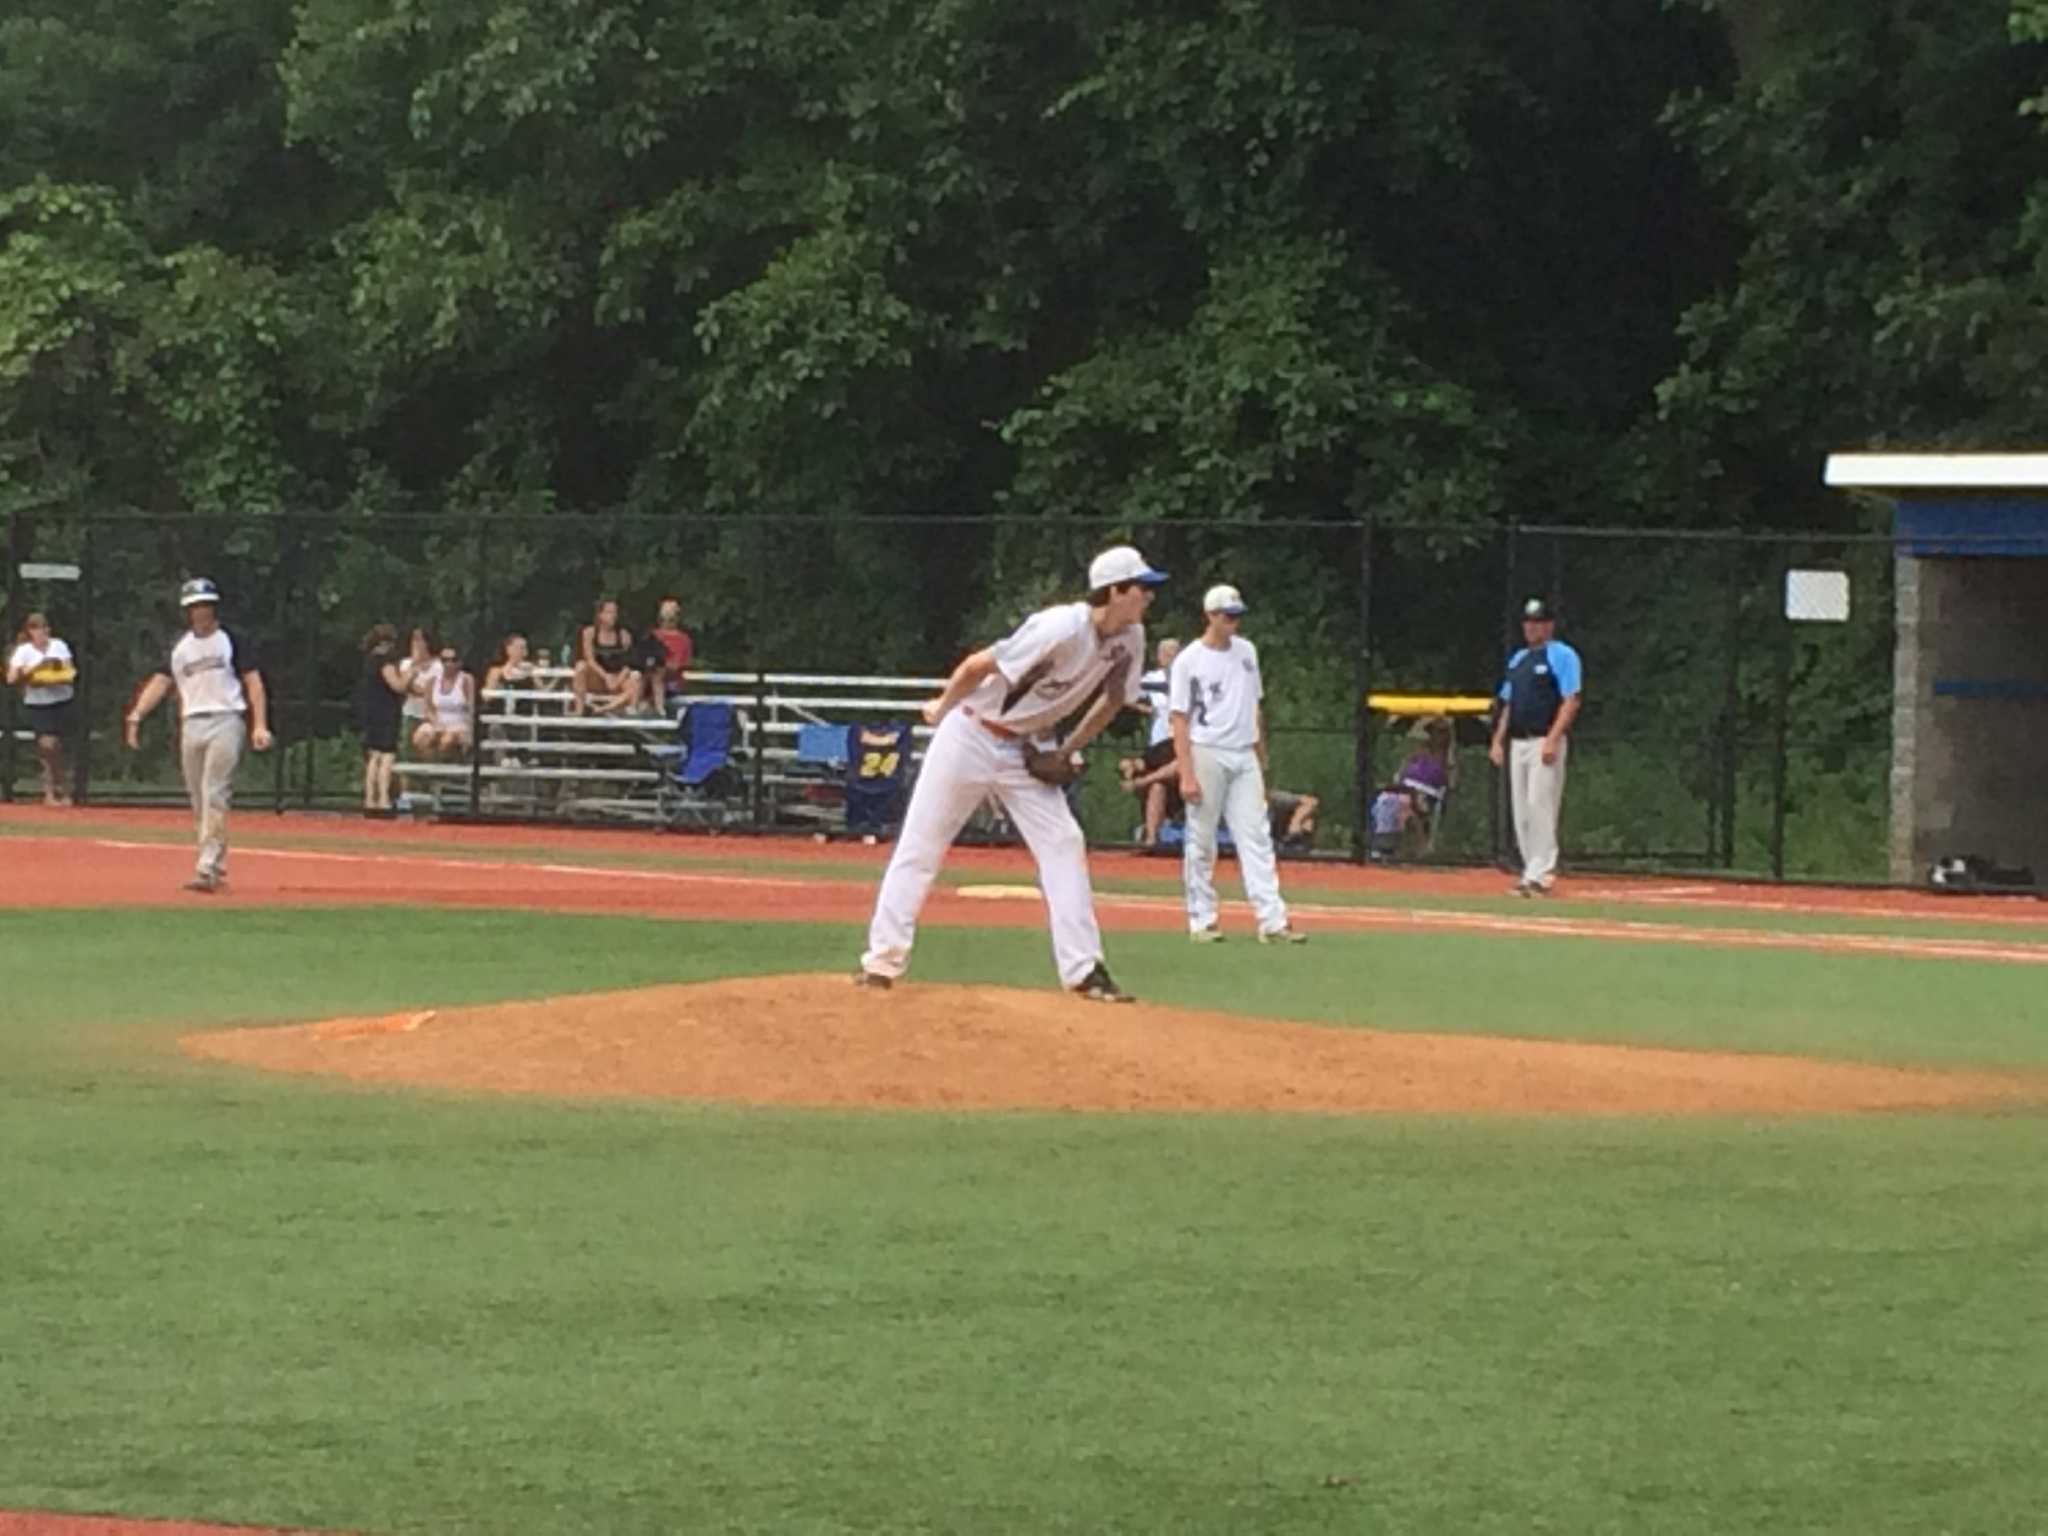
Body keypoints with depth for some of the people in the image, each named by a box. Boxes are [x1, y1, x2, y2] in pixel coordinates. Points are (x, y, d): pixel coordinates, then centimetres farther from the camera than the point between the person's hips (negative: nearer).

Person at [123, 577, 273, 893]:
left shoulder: (230, 642, 3)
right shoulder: (180, 647, 14)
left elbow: (253, 682, -2)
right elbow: (161, 682, 7)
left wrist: (259, 725, -13)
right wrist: (136, 716, -8)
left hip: (226, 721, -5)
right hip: (191, 725, 5)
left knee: (214, 796, -14)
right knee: (199, 802, 8)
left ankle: (207, 869, -20)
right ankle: (217, 866, 18)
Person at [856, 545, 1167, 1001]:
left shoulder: (1129, 639, -7)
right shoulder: (1061, 630, -30)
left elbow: (1113, 698, 11)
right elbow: (979, 666, -24)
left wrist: (1069, 749, 2)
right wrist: (943, 710, -7)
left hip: (1025, 750, 6)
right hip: (971, 737, -6)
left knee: (1064, 844, -4)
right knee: (920, 847, -1)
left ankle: (1084, 971, -5)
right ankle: (883, 959, 5)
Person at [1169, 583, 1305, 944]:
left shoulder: (1246, 651, 12)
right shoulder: (1189, 661, -5)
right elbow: (1180, 721, -7)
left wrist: (1261, 759, 16)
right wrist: (1186, 775, -14)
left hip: (1244, 756, 5)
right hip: (1206, 754, -5)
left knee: (1256, 837, -2)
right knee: (1202, 842, 0)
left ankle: (1272, 920, -8)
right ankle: (1202, 920, 9)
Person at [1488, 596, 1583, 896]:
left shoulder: (1562, 656, -4)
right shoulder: (1517, 659, 20)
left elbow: (1571, 701, -12)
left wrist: (1553, 739, -21)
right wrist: (1498, 741, 14)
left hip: (1546, 742, -8)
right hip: (1518, 743, 8)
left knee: (1540, 806, -13)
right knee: (1521, 812, 6)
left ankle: (1540, 874, -13)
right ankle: (1532, 870, 11)